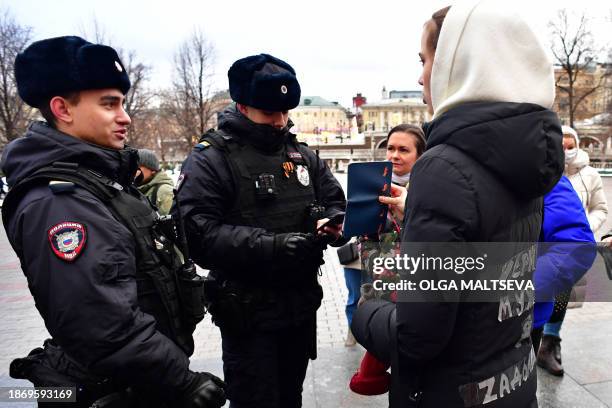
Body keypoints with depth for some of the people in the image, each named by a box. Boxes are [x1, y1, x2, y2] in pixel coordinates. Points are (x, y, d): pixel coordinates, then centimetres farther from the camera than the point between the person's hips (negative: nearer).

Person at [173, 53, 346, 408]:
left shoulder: (303, 156, 8)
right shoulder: (209, 160, -12)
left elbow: (336, 202, 11)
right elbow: (199, 235, -22)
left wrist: (332, 223, -13)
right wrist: (271, 246, -30)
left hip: (302, 303, 6)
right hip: (248, 312, -6)